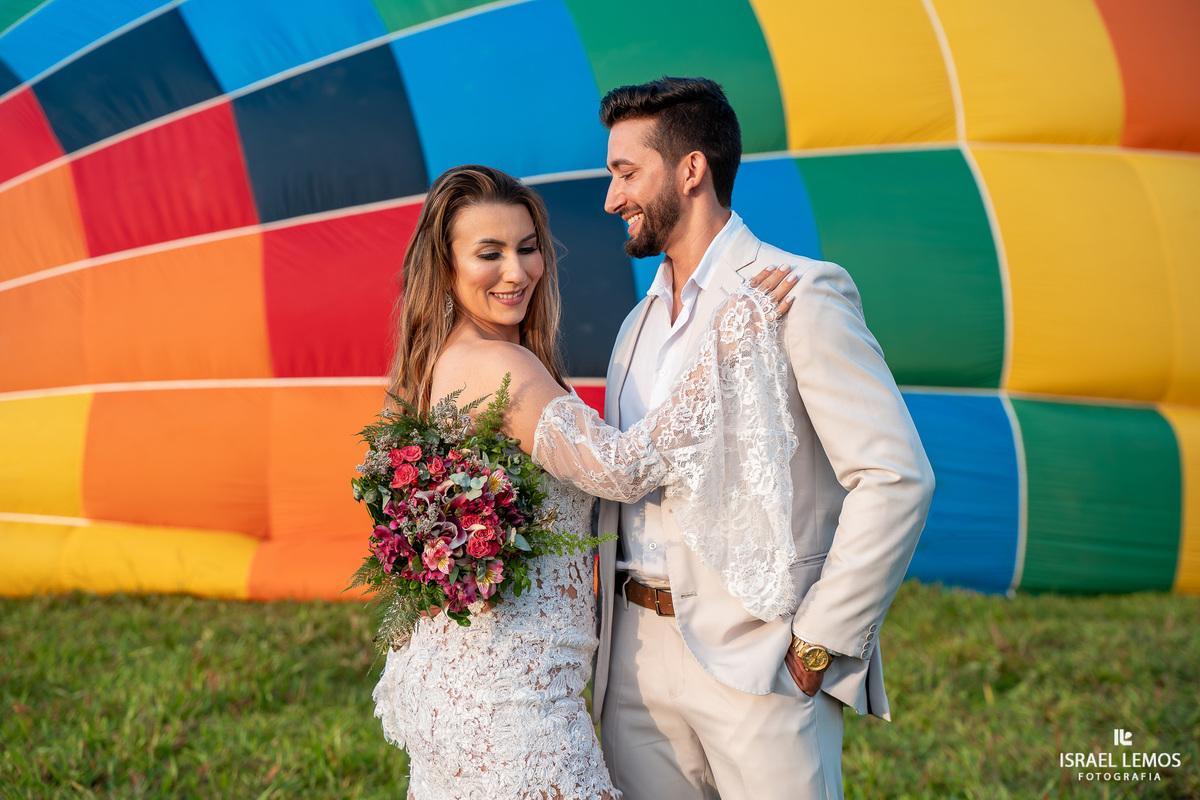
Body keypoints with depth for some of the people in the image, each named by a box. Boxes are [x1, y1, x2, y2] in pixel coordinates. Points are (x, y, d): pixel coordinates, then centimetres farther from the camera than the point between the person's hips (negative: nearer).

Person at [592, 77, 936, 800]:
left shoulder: (801, 294, -8)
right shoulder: (638, 326, 17)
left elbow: (897, 478, -14)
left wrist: (821, 645, -14)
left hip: (759, 658, -6)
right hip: (638, 661, 7)